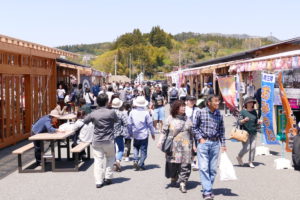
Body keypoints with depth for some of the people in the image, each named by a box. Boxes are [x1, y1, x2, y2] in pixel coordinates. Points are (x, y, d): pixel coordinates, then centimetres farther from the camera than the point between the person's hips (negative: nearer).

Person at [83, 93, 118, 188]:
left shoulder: (93, 114, -4)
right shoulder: (111, 112, -10)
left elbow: (85, 121, 11)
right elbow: (116, 120, 8)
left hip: (96, 141, 1)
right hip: (108, 141, -1)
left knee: (98, 160, 4)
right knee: (110, 157, 20)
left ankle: (98, 181, 0)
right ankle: (108, 178, 17)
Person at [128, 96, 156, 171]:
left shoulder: (132, 112, -5)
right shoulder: (146, 113, -11)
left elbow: (129, 124, 2)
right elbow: (150, 124, -5)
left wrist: (130, 133, 16)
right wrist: (153, 133, 9)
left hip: (135, 135, 2)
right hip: (144, 134, -2)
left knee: (136, 148, 20)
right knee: (143, 150, 7)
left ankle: (135, 160, 0)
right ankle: (140, 164, 1)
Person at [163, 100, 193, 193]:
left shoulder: (187, 119, 10)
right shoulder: (170, 119, -1)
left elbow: (191, 133, 16)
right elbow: (164, 131, 1)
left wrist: (193, 145, 15)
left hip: (185, 145, 2)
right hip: (173, 146, -2)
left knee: (185, 165, -6)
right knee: (173, 163, 9)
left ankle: (182, 183, -3)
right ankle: (173, 180, 31)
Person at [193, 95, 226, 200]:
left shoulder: (219, 114, 5)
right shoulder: (200, 112, -3)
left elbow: (221, 130, 12)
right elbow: (194, 127, 5)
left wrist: (223, 144, 9)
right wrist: (200, 138, -4)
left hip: (215, 143, 3)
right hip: (203, 142, -3)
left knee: (213, 168, 6)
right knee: (204, 168, -9)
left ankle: (208, 189, 18)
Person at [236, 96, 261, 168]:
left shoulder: (254, 111, 11)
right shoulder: (243, 111, -3)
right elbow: (239, 122, -5)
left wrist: (258, 122, 0)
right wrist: (244, 120, -23)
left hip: (253, 132, 5)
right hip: (245, 132, -5)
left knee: (253, 147, -2)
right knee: (246, 148, -7)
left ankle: (251, 162, 11)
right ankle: (239, 157, 21)